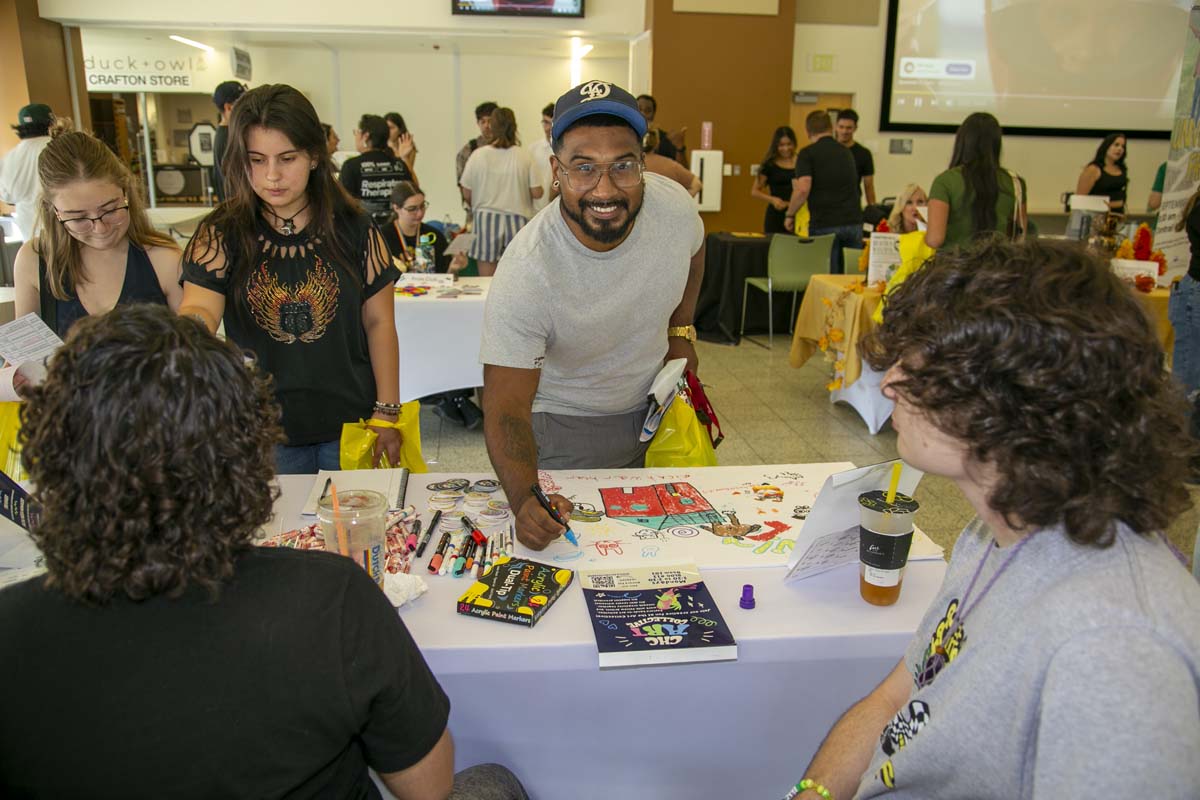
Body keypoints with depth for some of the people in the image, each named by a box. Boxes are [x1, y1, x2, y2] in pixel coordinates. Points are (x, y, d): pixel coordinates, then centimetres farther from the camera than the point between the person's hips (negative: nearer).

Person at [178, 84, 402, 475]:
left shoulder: (354, 229, -3)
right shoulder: (220, 235, -3)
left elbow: (378, 322, -1)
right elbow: (199, 306, -16)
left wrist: (386, 414, -3)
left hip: (349, 423, 0)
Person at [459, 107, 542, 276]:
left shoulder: (478, 155, -6)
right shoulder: (524, 156, -5)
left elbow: (467, 194, -1)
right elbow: (537, 193, -4)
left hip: (486, 220, 0)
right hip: (517, 220, 0)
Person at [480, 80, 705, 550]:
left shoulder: (673, 204, -20)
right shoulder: (524, 274, -34)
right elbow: (506, 410, -33)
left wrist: (681, 331, -1)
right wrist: (525, 498, -50)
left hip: (655, 405, 5)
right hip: (566, 429, -4)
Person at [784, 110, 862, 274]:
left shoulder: (807, 154, -2)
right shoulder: (846, 152, 16)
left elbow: (803, 189, -15)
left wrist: (789, 214, -1)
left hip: (824, 225, -5)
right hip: (853, 222, 5)